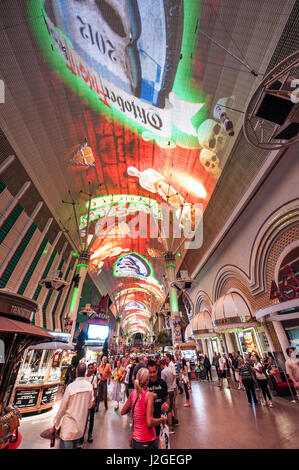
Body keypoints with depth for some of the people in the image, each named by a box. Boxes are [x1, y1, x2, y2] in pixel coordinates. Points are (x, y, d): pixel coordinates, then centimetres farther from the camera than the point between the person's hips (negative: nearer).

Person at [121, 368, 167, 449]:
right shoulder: (148, 394, -24)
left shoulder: (133, 393, -6)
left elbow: (123, 412, 7)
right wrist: (161, 419, -9)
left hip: (135, 438, 6)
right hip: (147, 441, -5)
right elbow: (149, 422, -25)